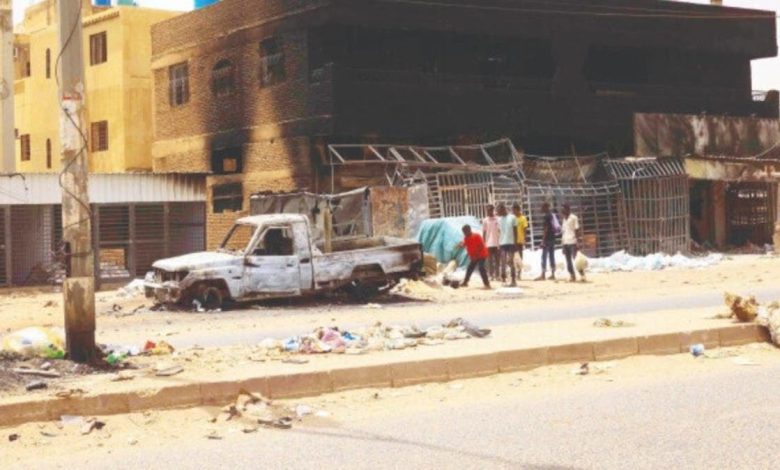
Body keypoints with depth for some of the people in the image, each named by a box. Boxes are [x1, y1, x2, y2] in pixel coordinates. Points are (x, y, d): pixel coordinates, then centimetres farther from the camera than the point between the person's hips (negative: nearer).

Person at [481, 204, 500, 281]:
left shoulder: (497, 220, 4)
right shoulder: (485, 220, 3)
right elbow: (484, 233, 4)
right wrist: (483, 244, -1)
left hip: (496, 243, 1)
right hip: (489, 244, -1)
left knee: (497, 260, 4)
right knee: (490, 260, 2)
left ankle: (497, 275, 8)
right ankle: (491, 275, 6)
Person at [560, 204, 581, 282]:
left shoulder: (573, 218, -3)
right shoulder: (564, 220, 16)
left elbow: (577, 231, -6)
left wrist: (578, 242, -13)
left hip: (572, 242, -7)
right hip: (565, 243, 7)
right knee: (568, 261, 6)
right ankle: (572, 276, 10)